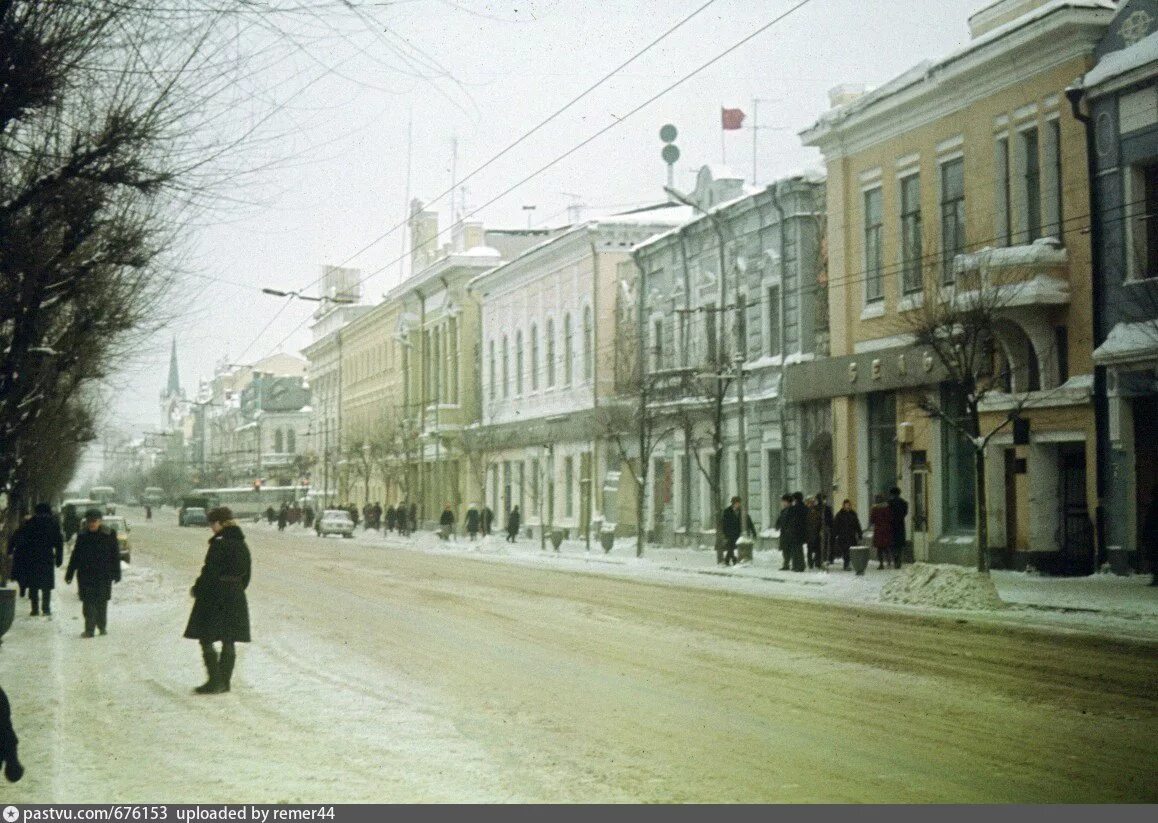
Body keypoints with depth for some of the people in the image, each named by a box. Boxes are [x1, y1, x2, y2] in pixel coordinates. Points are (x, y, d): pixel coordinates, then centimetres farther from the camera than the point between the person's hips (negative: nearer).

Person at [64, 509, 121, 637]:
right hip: (86, 575, 1)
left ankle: (102, 627, 22)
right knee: (88, 602, -5)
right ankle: (89, 629, -5)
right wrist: (69, 574, 9)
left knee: (102, 602, 6)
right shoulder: (82, 536, 4)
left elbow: (115, 555, 2)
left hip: (104, 575, -1)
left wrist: (116, 573, 0)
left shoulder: (109, 535, -2)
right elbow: (75, 556, 11)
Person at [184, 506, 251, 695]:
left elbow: (210, 572, -17)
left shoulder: (219, 544, -16)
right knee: (228, 641, 10)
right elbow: (247, 573, 15)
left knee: (206, 639, -1)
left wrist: (197, 589, -4)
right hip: (235, 598, 8)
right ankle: (224, 681, 14)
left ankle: (215, 681, -7)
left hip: (215, 597, -8)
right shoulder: (242, 545, 9)